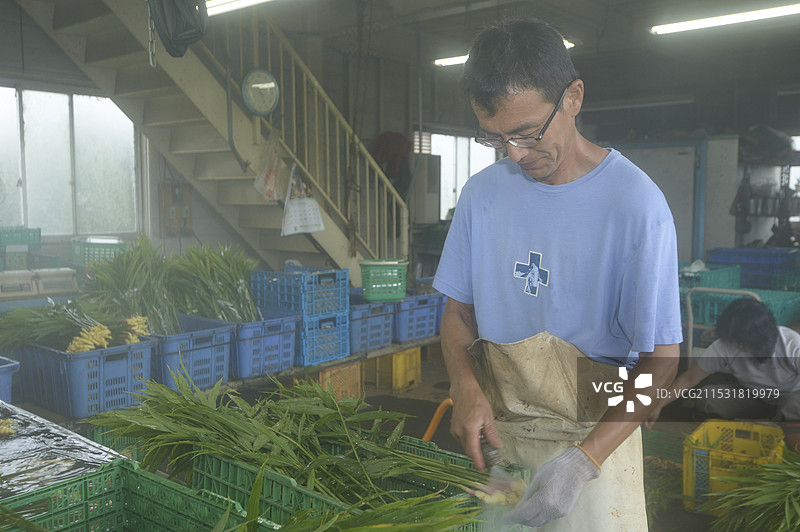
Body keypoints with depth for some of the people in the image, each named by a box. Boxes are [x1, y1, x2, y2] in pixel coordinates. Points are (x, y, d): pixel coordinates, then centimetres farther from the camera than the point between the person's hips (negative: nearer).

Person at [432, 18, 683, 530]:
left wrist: (584, 459, -23)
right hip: (493, 428, 4)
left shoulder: (636, 203, -15)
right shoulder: (482, 192, -1)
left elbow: (660, 358, -14)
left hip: (593, 433, -3)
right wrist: (465, 386, -13)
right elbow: (459, 308, 6)